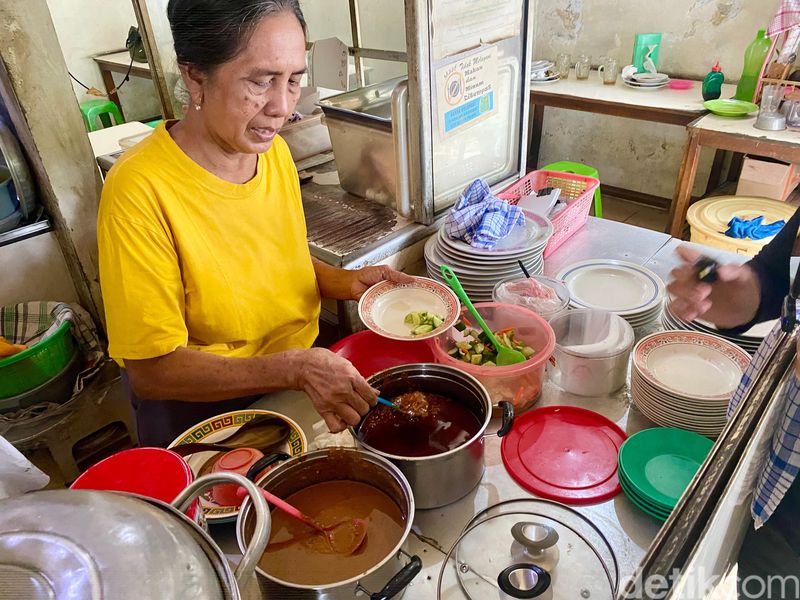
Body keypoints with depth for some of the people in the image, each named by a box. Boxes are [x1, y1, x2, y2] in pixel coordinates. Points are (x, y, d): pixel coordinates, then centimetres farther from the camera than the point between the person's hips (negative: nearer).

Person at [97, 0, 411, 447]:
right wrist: (296, 369, -33)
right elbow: (150, 371, -22)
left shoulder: (275, 151, -3)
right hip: (205, 416, -5)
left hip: (307, 383, 6)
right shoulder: (140, 190, -24)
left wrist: (346, 283, -8)